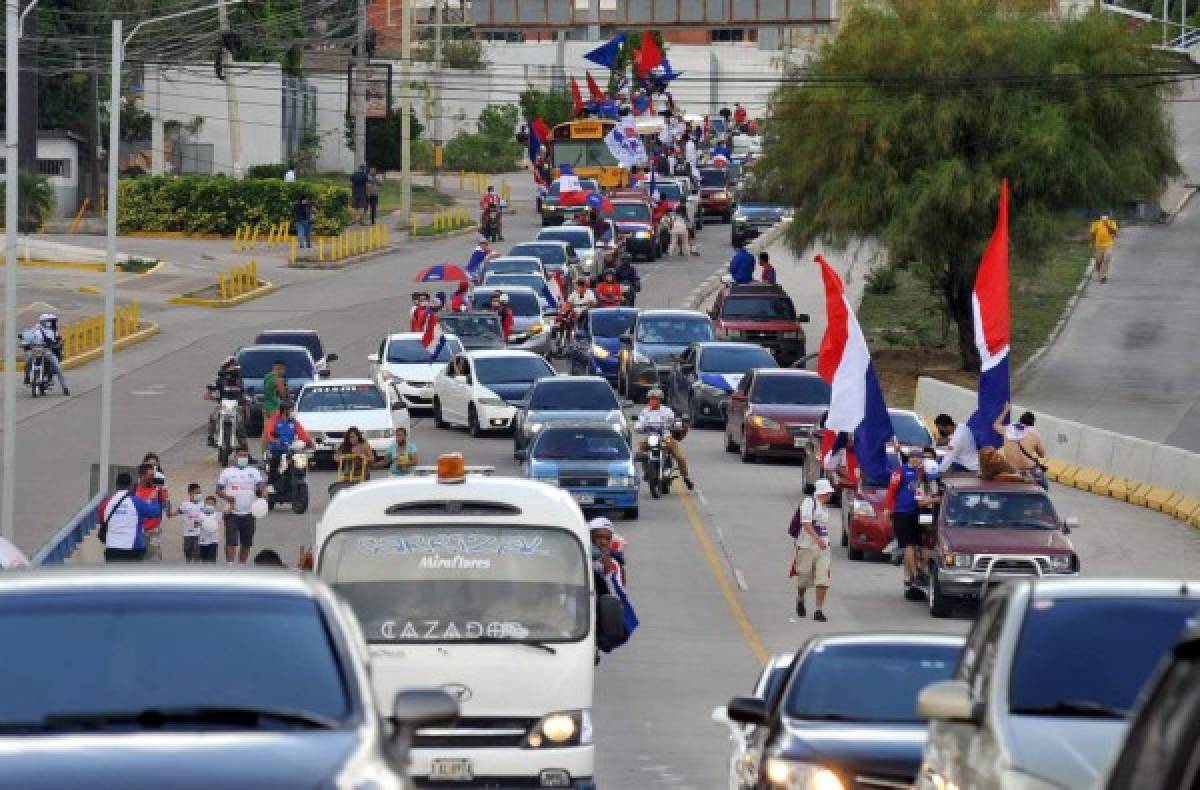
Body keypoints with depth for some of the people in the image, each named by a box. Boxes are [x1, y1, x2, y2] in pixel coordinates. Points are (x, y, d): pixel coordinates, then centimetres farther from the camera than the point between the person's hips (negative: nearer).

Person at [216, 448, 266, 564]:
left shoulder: (253, 471, 9)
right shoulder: (227, 472, 5)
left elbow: (261, 485, -2)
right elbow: (218, 489, 4)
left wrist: (263, 493, -26)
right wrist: (226, 497, -16)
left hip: (248, 514, 3)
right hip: (232, 513, -3)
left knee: (246, 543, 9)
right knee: (231, 542, -11)